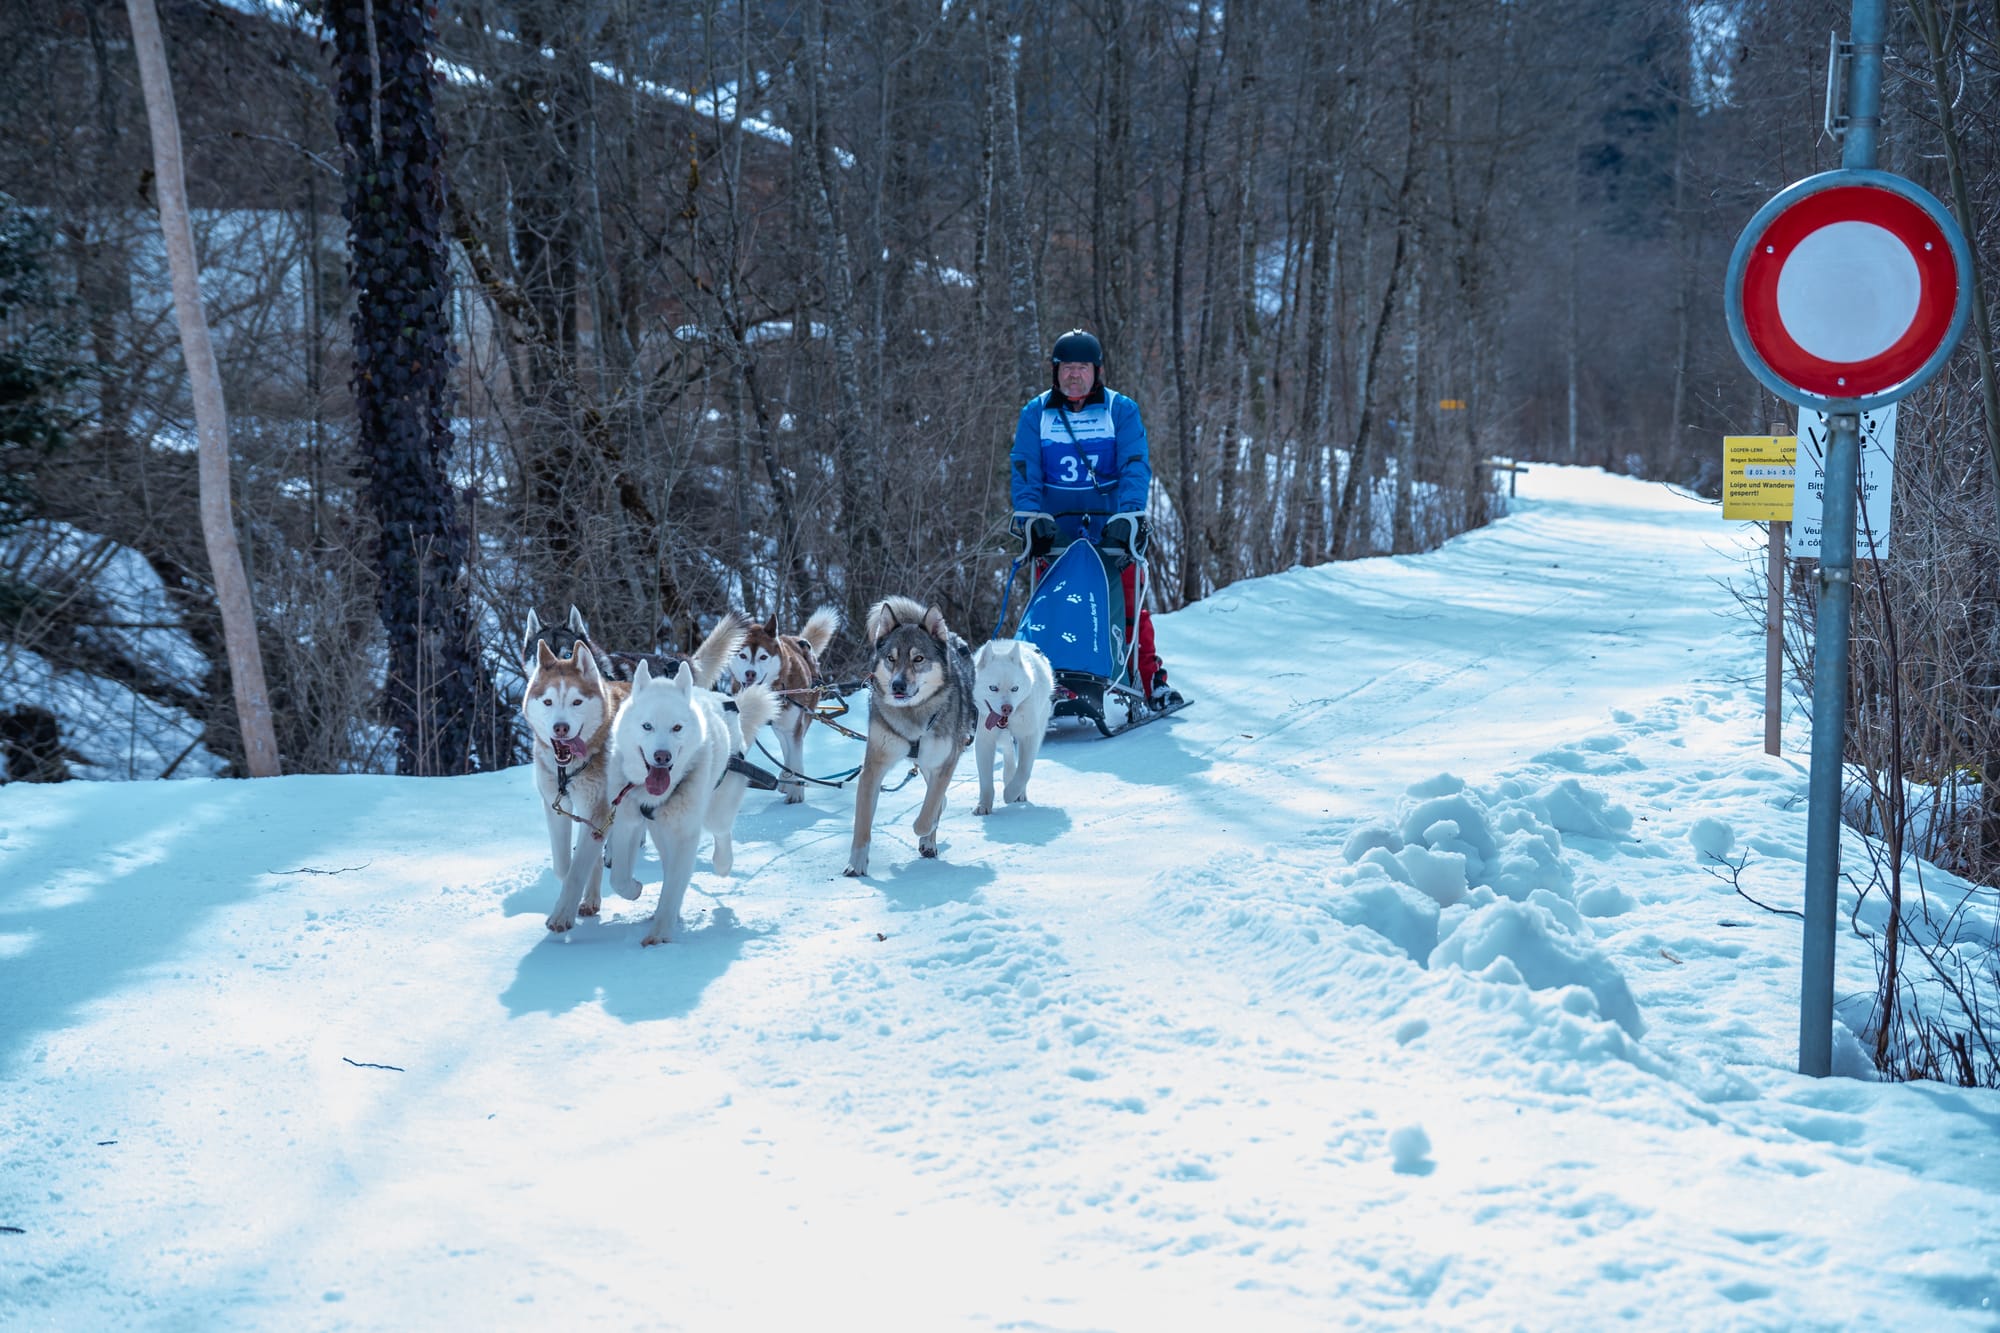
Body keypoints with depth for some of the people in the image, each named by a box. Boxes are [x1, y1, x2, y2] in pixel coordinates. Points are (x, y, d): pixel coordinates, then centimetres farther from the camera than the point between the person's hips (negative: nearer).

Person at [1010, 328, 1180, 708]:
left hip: (1110, 528, -1)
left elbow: (1135, 469, -7)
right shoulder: (1035, 414, 6)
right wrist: (1032, 518, -14)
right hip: (1056, 530, 1)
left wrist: (1126, 519, -21)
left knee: (1128, 603, -5)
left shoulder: (1121, 411, 1)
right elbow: (1024, 472, 1)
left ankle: (1151, 680, 2)